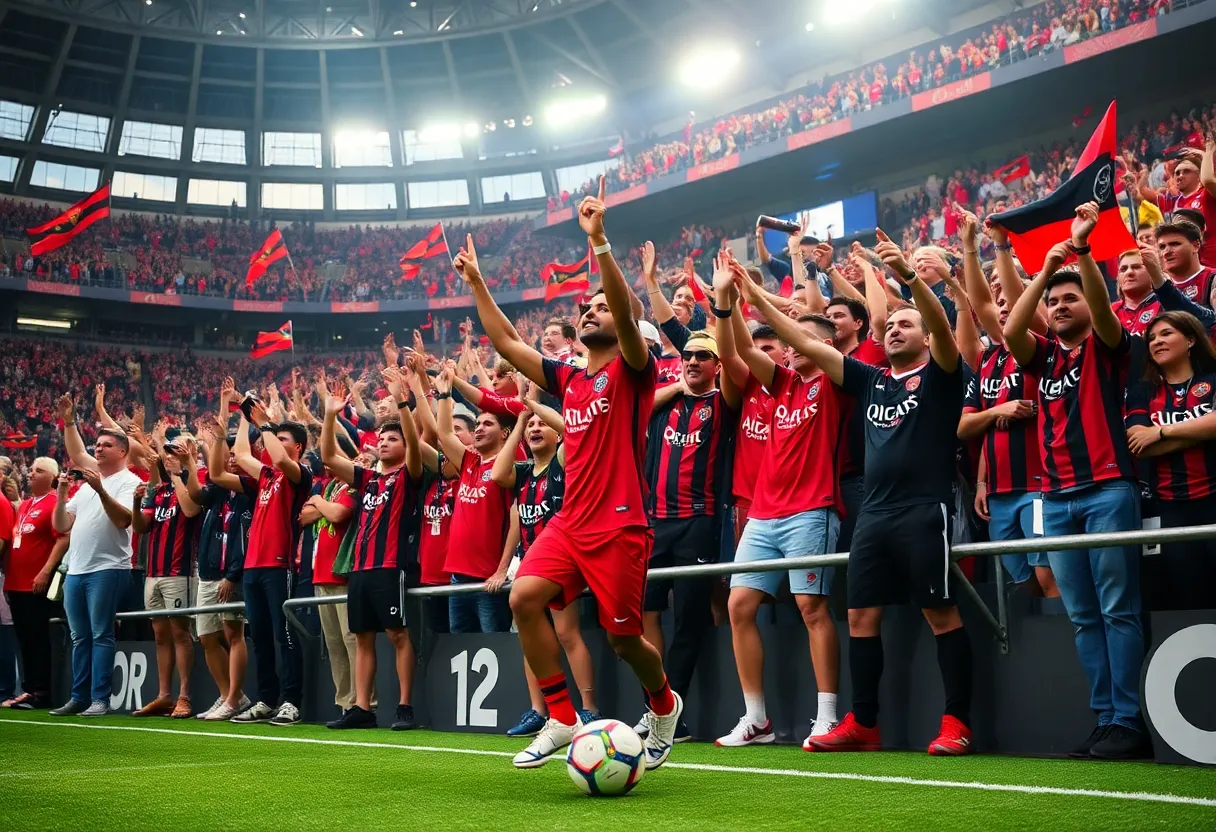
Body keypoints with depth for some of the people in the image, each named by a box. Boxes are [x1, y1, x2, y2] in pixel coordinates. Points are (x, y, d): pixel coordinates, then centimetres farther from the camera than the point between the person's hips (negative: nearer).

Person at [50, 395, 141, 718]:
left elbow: (123, 519, -19)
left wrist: (101, 489, -26)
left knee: (100, 635, -7)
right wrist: (62, 494, 3)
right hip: (75, 570, 8)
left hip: (107, 569, -8)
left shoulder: (129, 482, -3)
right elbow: (61, 526, 18)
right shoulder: (86, 483, 21)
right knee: (80, 637, 10)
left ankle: (100, 699, -5)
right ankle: (79, 697, 15)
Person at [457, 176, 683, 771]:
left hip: (620, 526, -6)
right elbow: (506, 344, 19)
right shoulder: (568, 379, 15)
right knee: (524, 597, -14)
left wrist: (599, 242, -30)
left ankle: (664, 704, 33)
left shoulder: (633, 370, -3)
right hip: (571, 521, 6)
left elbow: (628, 316, -22)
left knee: (622, 636, 1)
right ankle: (561, 720, -5)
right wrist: (478, 285, 15)